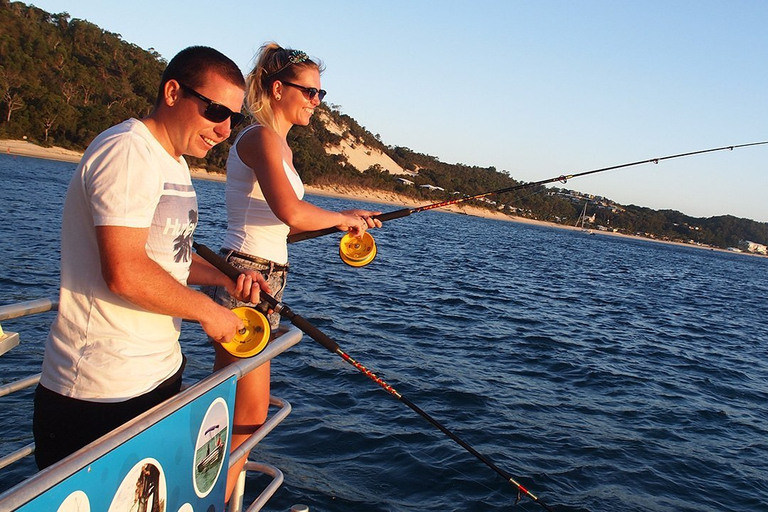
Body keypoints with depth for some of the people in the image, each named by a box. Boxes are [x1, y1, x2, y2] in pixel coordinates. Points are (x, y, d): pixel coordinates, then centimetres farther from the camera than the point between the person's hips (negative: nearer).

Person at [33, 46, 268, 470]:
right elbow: (126, 273, -27)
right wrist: (208, 311, -14)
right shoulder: (127, 151, -18)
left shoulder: (175, 164, 15)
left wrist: (223, 277, 5)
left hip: (160, 373, 10)